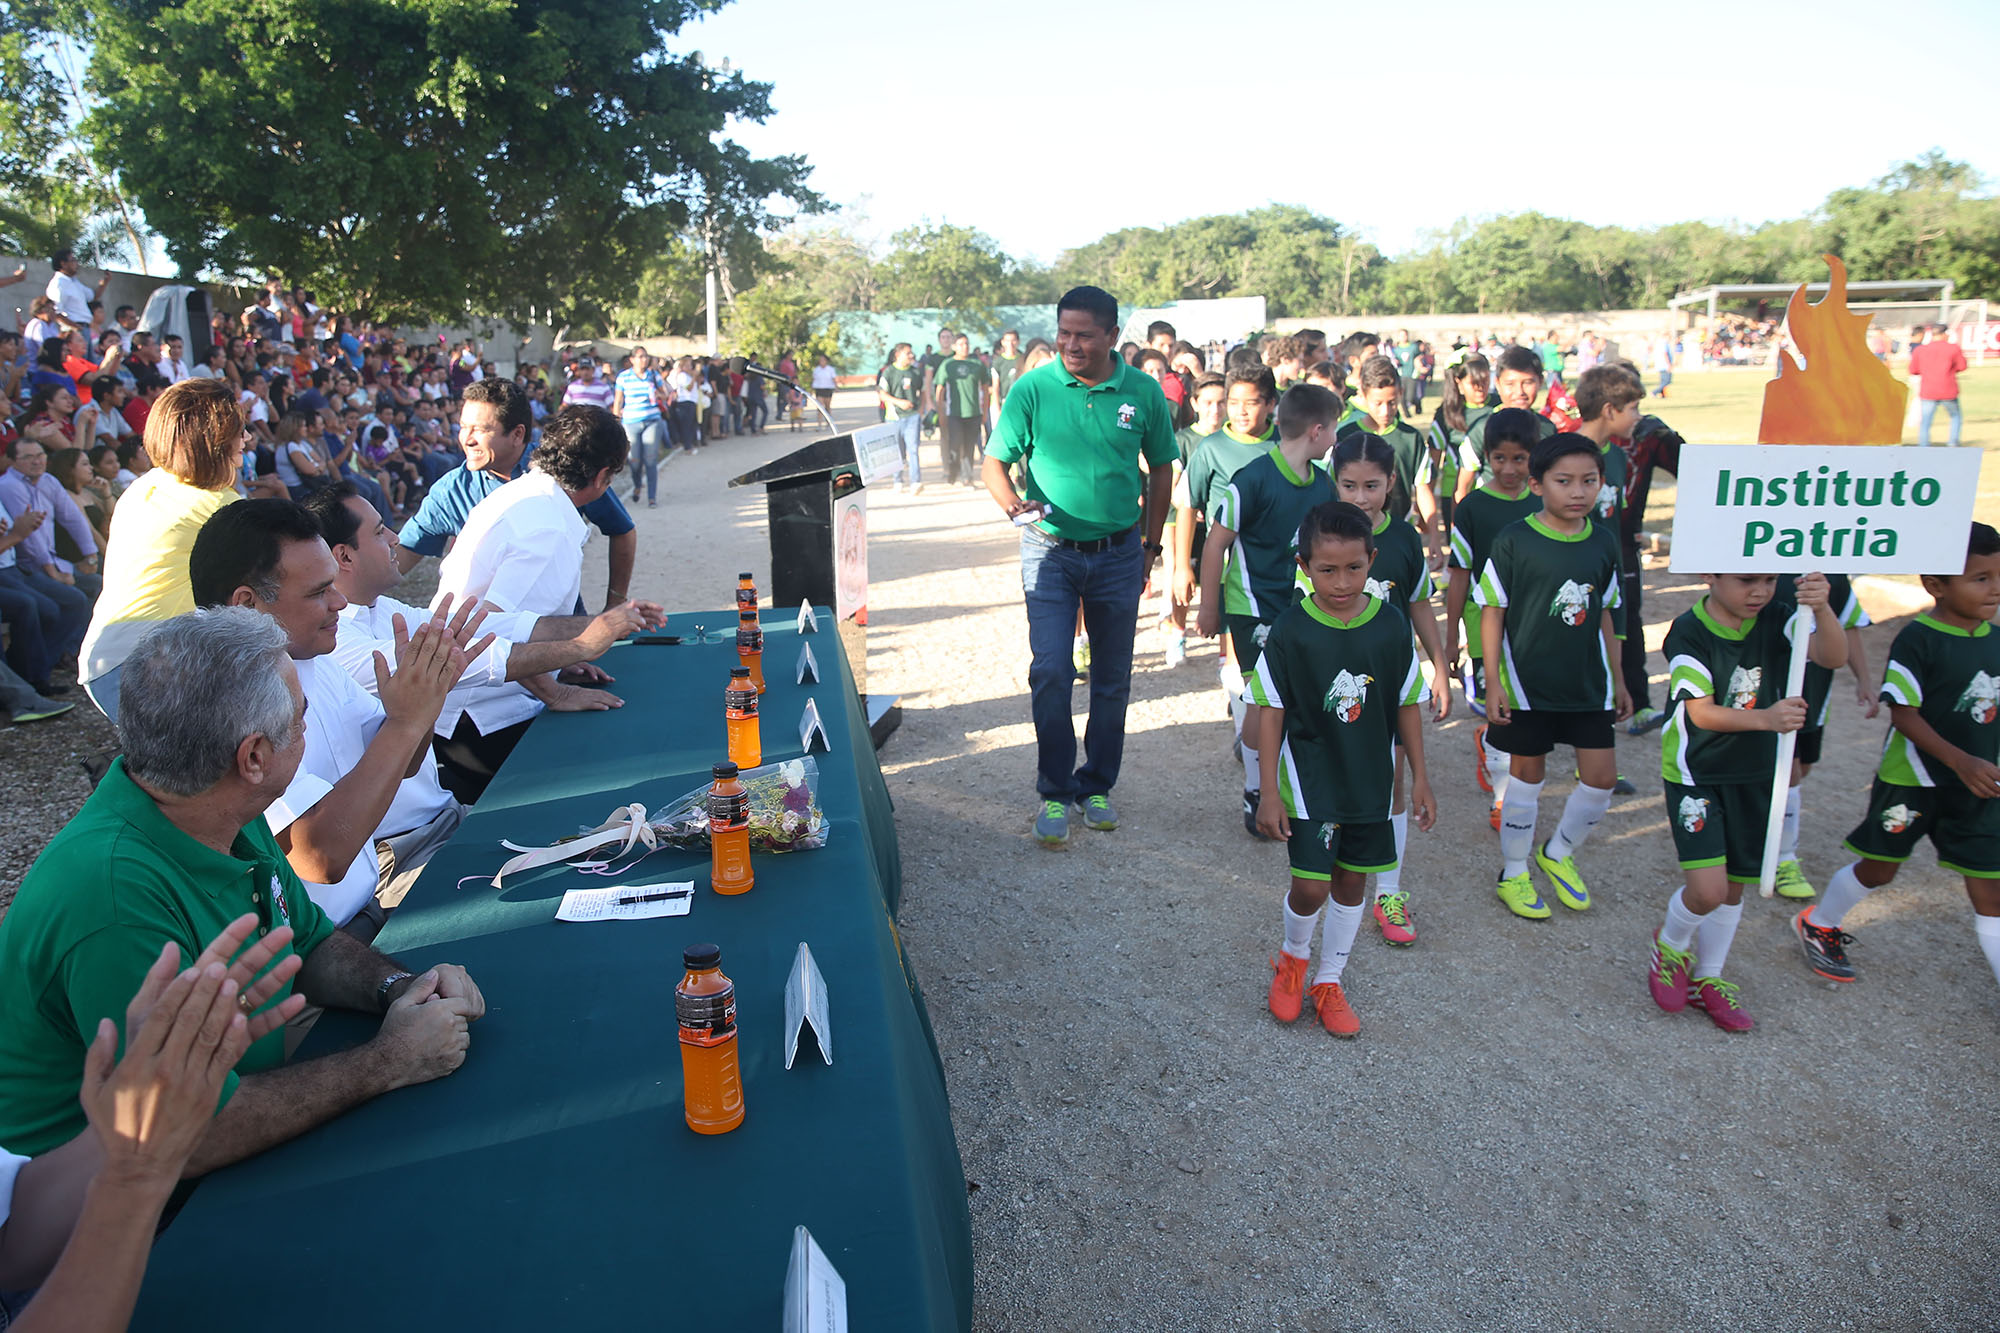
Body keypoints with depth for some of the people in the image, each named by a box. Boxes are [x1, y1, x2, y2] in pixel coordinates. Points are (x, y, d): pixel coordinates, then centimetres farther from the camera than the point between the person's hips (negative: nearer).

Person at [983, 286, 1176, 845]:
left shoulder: (1143, 392, -2)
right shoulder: (1032, 389, -7)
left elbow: (1160, 470, 9)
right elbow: (995, 463, -2)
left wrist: (1151, 547, 9)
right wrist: (1013, 505, -23)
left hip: (1118, 553, 2)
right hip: (1051, 551, -2)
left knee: (1113, 678, 10)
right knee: (1051, 671, -9)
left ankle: (1097, 786, 26)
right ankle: (1054, 793, 6)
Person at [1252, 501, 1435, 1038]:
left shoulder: (1390, 628, -7)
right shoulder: (1290, 632, -14)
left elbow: (1408, 705, 3)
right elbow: (1272, 713, -8)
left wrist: (1420, 778, 6)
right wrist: (1269, 793, -8)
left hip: (1370, 783, 3)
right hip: (1309, 782, -3)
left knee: (1351, 883, 13)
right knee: (1310, 886, -7)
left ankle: (1328, 981, 33)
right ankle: (1292, 958, 26)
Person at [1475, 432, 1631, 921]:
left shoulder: (1601, 544, 2)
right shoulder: (1514, 541, -12)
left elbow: (1602, 614, 12)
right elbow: (1492, 610, -9)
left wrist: (1617, 678, 14)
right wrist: (1493, 682, -12)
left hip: (1587, 682, 4)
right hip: (1527, 682, -4)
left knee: (1601, 776, 5)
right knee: (1528, 774, 7)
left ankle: (1558, 852, 31)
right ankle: (1513, 875, 24)